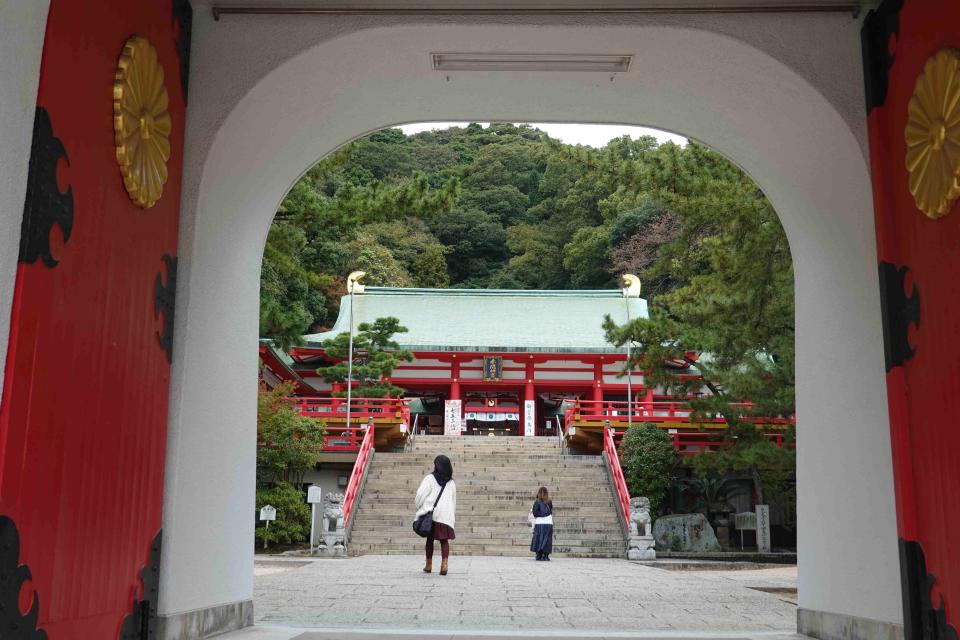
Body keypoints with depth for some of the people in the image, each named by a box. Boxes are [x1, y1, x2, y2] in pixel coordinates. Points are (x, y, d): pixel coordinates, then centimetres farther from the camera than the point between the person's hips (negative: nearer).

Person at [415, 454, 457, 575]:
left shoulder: (430, 478, -3)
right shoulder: (451, 483, 10)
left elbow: (421, 494, -7)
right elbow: (454, 501, 14)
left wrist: (419, 509, 6)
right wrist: (452, 514, 22)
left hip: (430, 514, -2)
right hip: (446, 516, 2)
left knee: (430, 539, 10)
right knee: (444, 540, 4)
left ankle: (429, 565, 17)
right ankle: (444, 562, -16)